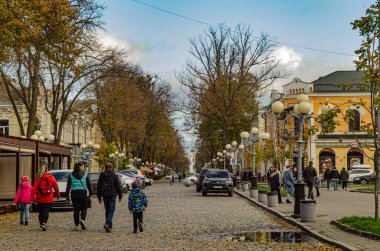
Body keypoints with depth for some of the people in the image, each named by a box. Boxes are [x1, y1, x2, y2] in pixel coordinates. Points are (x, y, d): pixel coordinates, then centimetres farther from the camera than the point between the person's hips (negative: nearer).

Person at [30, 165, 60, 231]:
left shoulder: (38, 178, -2)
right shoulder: (51, 177, 1)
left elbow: (34, 188, -9)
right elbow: (56, 187, 7)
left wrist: (32, 197, -10)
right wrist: (57, 195, 20)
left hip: (40, 199, 1)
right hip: (49, 199, -1)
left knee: (40, 211, 15)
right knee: (46, 211, -2)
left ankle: (41, 224, 24)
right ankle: (44, 223, -22)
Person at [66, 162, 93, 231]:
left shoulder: (71, 175, 7)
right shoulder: (85, 174, 2)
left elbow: (68, 186, 3)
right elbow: (89, 185, 3)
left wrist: (67, 195, 4)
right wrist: (90, 193, 12)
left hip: (74, 193, 2)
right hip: (83, 193, -2)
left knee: (76, 209, 7)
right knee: (83, 208, 10)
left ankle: (76, 226, 6)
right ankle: (82, 220, -17)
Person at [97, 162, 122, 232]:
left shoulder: (101, 175, 4)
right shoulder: (114, 175, -5)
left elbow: (99, 187, 8)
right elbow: (118, 186, -3)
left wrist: (99, 197, 16)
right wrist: (120, 196, 5)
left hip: (105, 195, 3)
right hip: (112, 195, -3)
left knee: (107, 210, 15)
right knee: (111, 210, -4)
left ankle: (109, 226, 19)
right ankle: (107, 224, -23)